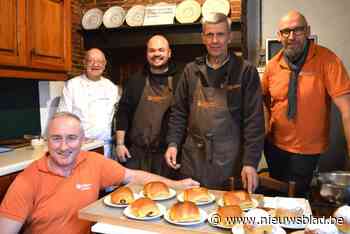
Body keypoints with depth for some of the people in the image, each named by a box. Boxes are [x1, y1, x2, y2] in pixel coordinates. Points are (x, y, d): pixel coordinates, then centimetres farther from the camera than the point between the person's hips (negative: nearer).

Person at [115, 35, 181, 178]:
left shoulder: (179, 81, 1)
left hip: (167, 151, -1)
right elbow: (123, 112, 6)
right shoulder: (135, 80, 7)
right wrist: (120, 143, 0)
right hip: (136, 152, 2)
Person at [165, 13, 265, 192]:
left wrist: (250, 162, -13)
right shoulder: (191, 70, 6)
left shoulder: (246, 71, -4)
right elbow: (179, 111, 9)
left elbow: (254, 120, -7)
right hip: (193, 159, 3)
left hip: (230, 160, -2)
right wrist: (173, 143, -2)